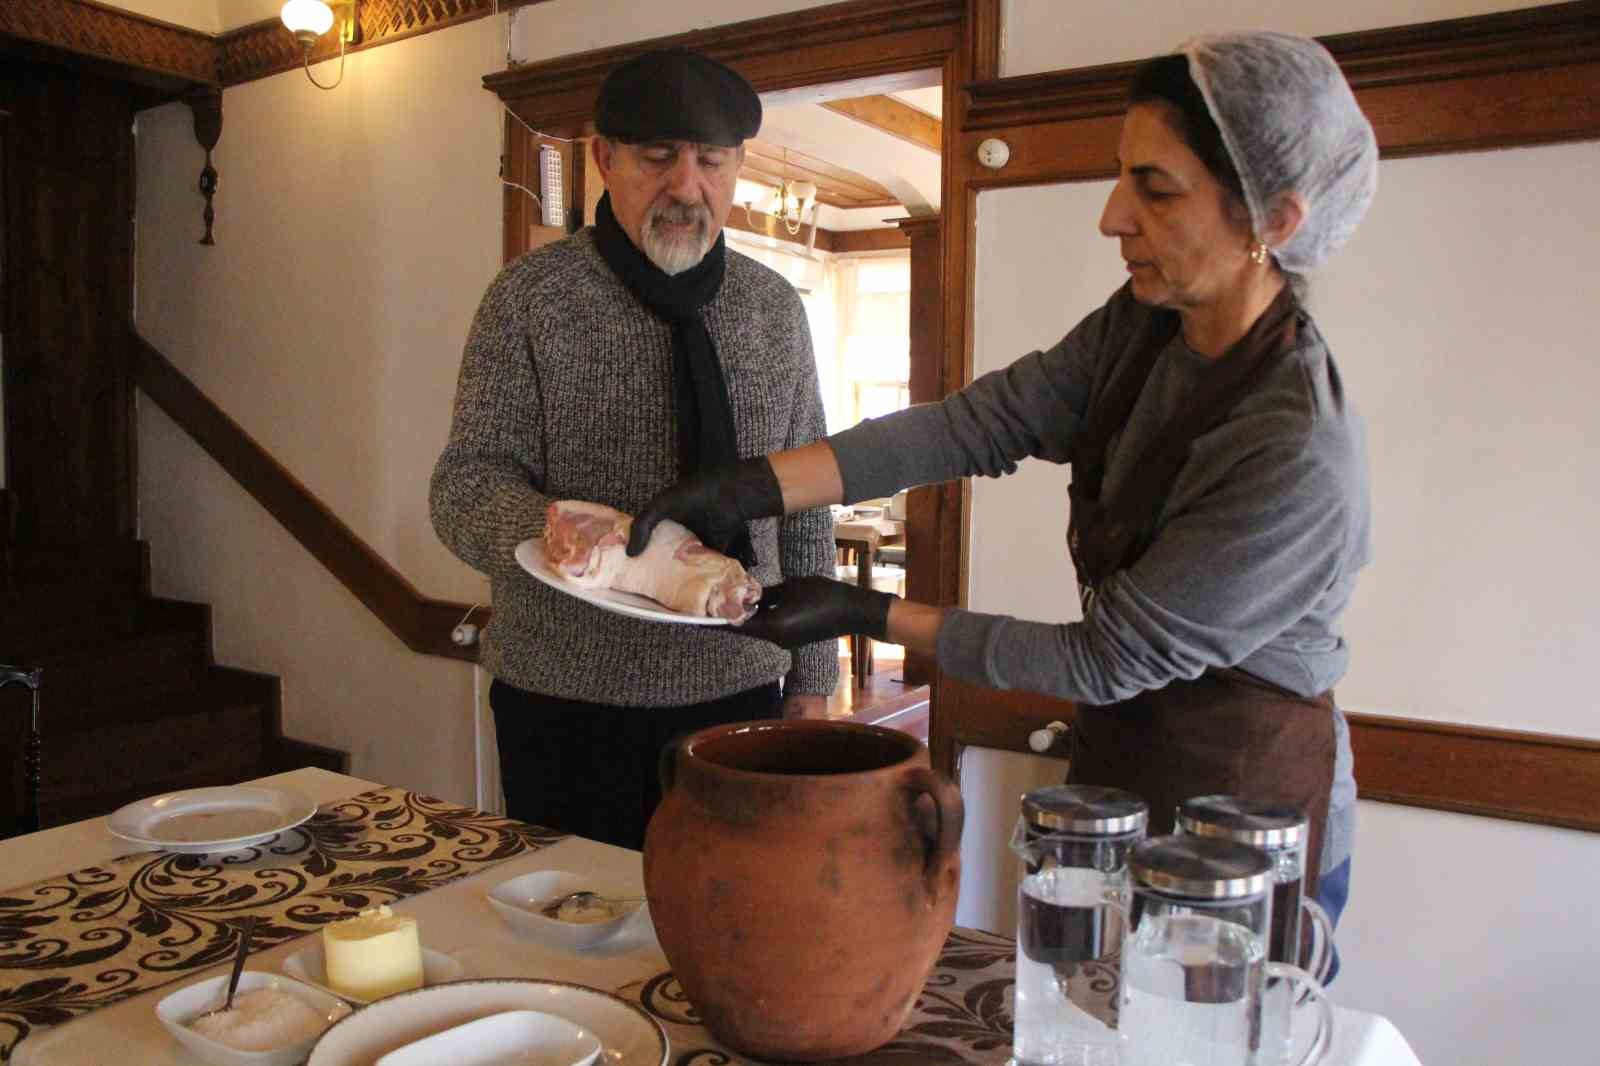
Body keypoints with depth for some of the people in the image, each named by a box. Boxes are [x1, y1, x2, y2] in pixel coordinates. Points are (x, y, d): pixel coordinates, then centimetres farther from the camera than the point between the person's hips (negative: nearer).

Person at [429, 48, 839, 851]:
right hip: (568, 703, -2)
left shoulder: (774, 307, 6)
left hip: (739, 692, 3)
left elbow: (805, 507, 9)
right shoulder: (531, 298, -5)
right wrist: (553, 529, -29)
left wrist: (812, 675, 7)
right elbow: (464, 487, -7)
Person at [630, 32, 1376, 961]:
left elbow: (1111, 659, -23)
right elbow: (974, 424, -11)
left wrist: (870, 616, -20)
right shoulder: (1139, 330, -7)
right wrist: (746, 488, -20)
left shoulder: (1300, 460, -30)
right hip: (1121, 768, 7)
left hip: (1242, 821, -6)